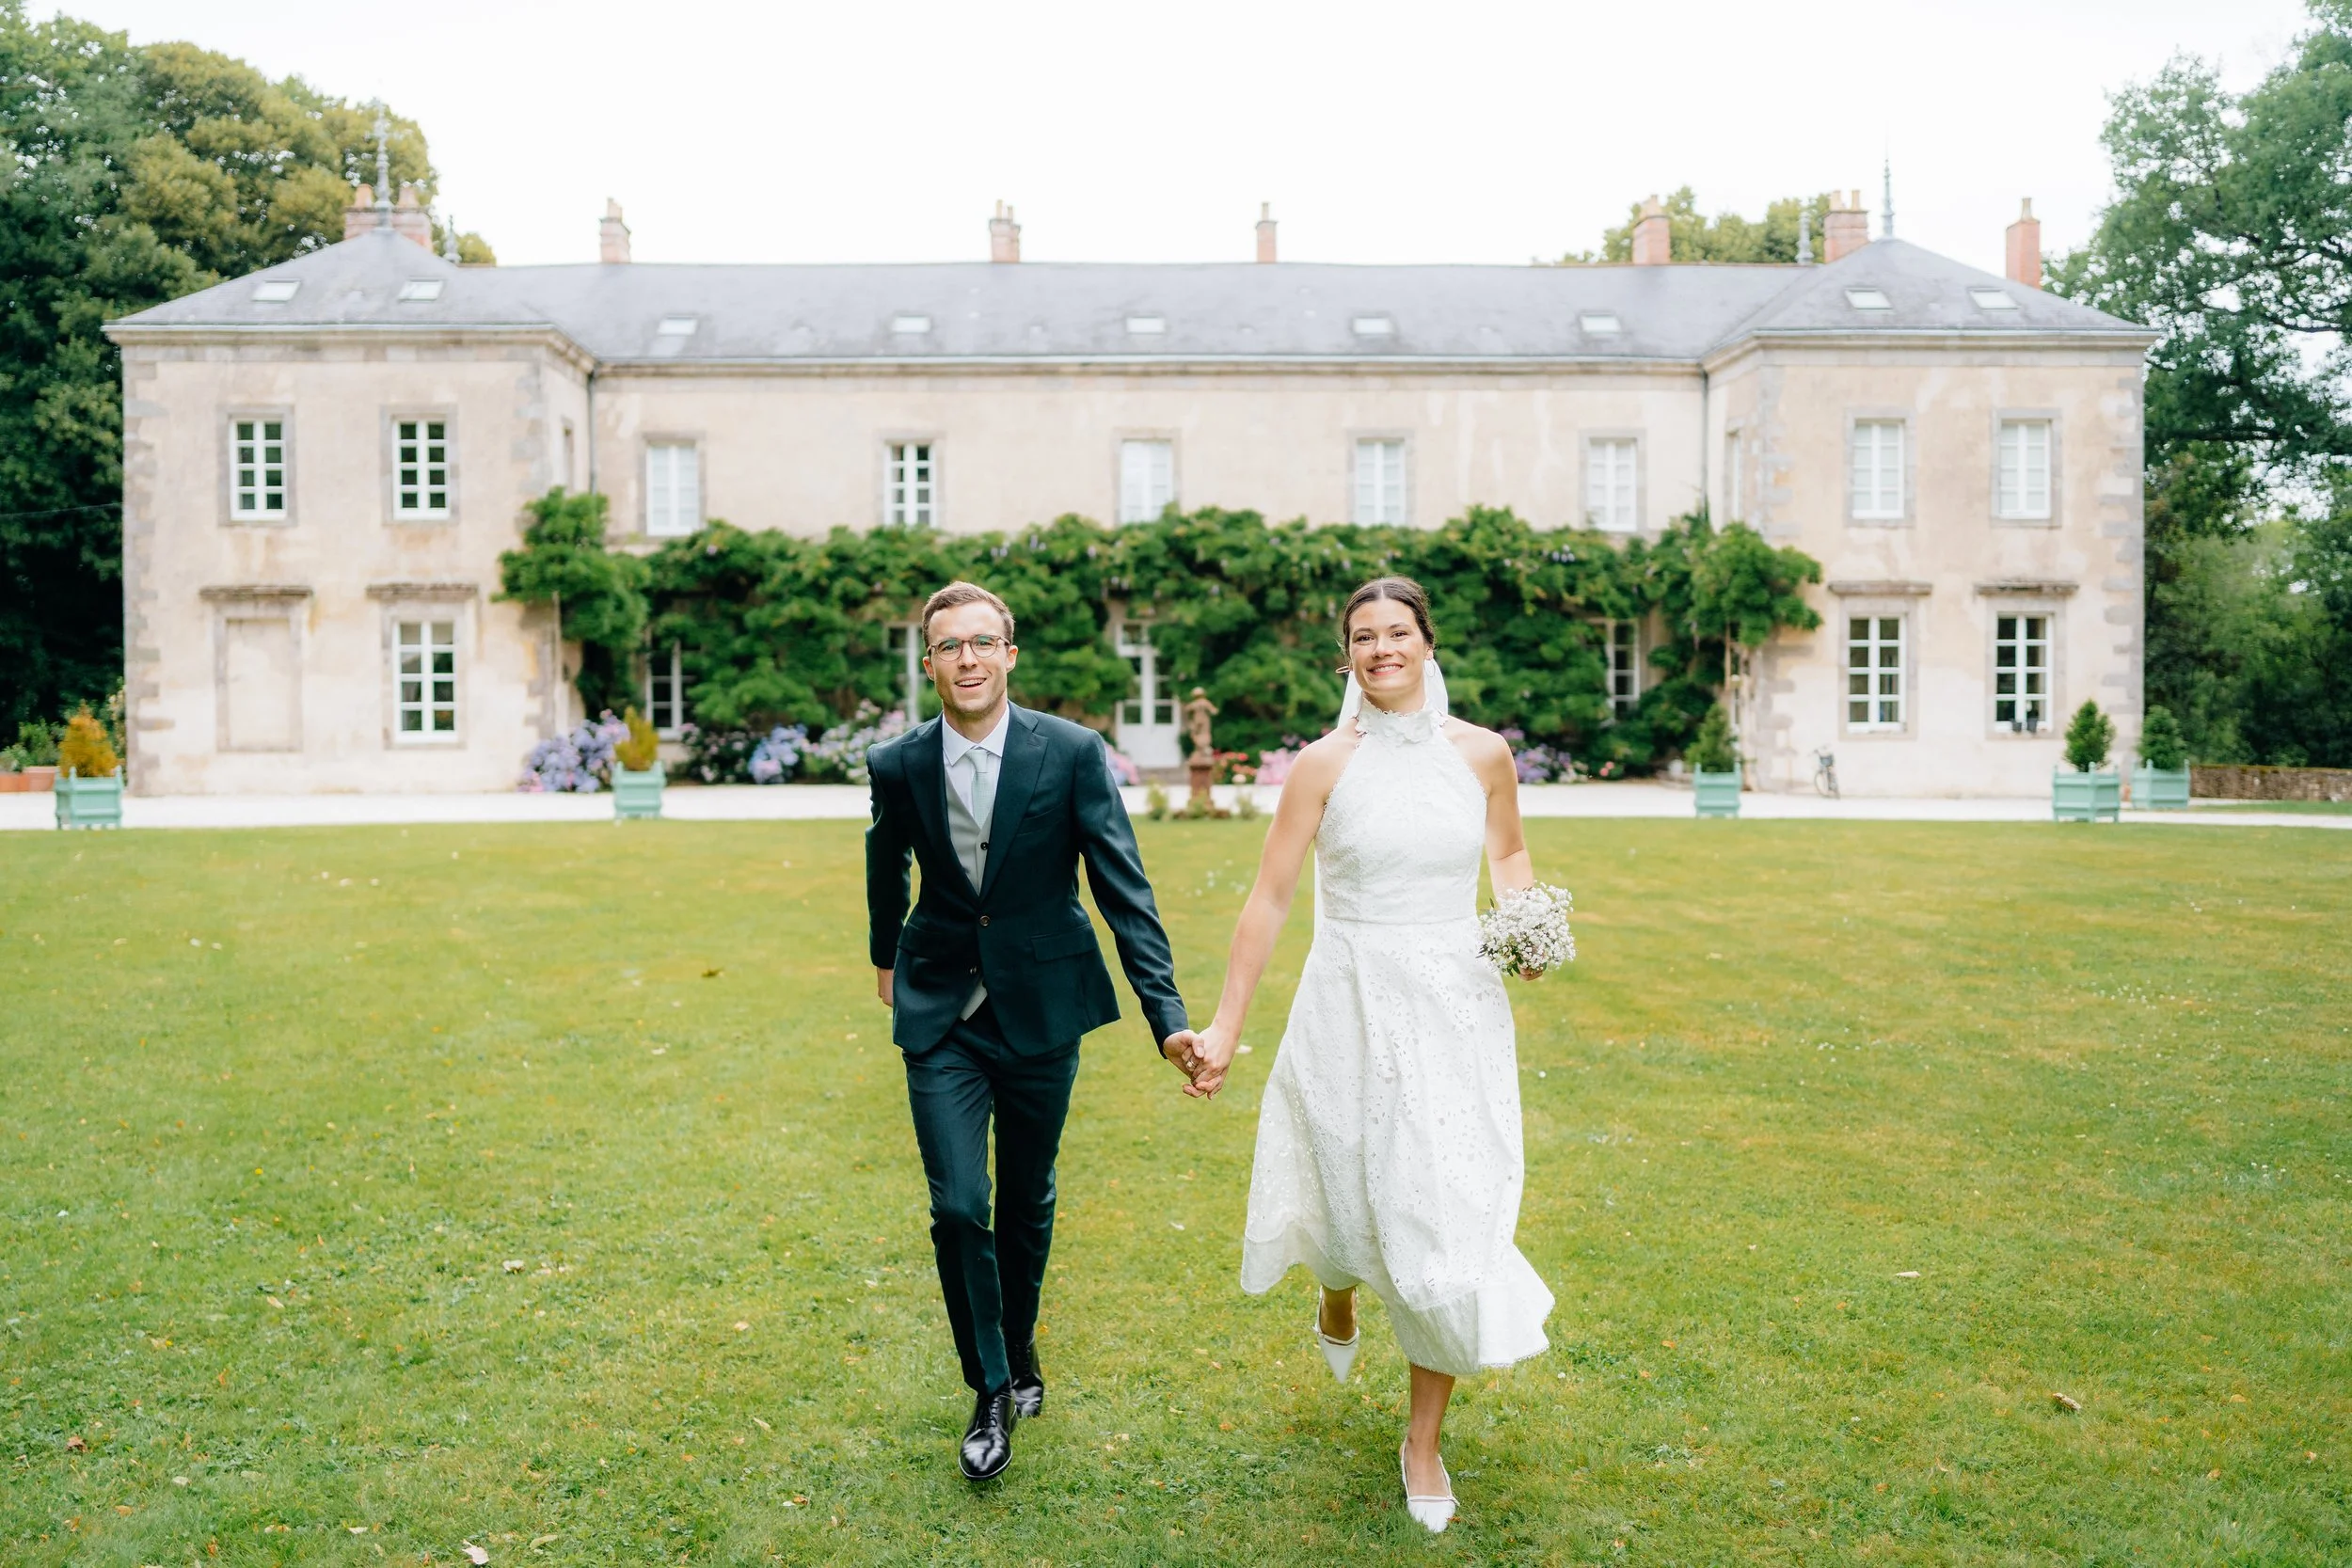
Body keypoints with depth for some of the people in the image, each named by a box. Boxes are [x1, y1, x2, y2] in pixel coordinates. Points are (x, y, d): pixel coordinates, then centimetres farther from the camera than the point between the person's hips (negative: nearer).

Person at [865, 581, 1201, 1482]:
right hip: (941, 1014, 0)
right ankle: (991, 1390, 15)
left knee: (1027, 1201, 14)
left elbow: (1124, 889, -15)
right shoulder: (897, 766, -7)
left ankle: (1021, 1345, 41)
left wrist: (1167, 1015, -22)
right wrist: (885, 958, 27)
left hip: (1041, 1009, 0)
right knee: (959, 1206, -7)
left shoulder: (1072, 753, -14)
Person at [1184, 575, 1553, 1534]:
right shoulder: (1327, 763, -6)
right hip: (1354, 1008, -1)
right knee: (1356, 1193, 14)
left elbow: (1509, 852, 19)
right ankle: (1336, 1308, 53)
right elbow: (1270, 895, -6)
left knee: (1452, 1214, 2)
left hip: (1457, 1009, 2)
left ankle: (1424, 1438, 23)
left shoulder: (1483, 754, 0)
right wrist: (1223, 1027, -9)